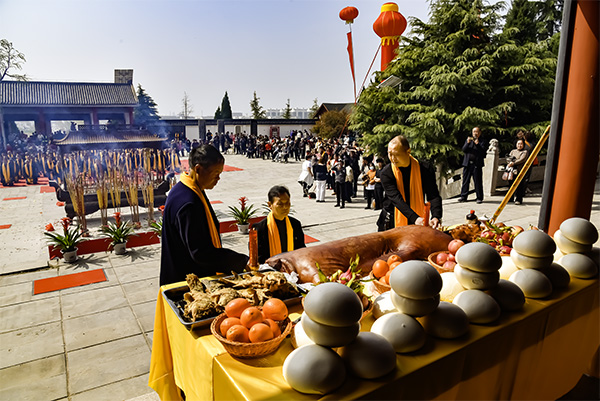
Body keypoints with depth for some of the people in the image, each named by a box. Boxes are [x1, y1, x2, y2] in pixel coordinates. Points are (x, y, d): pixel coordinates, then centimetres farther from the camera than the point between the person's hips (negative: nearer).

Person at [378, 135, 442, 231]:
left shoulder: (423, 169, -7)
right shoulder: (386, 173, -11)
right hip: (392, 223, 0)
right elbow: (396, 198, -23)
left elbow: (433, 196, -12)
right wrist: (415, 218, -36)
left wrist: (436, 217, -32)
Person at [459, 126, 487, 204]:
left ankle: (479, 198, 3)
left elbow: (483, 152, -7)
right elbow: (464, 149, 4)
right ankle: (463, 196, 11)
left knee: (478, 182, -3)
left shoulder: (482, 141, 6)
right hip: (467, 163, 3)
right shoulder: (468, 139, 17)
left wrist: (477, 144, -18)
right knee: (465, 180, 4)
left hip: (477, 164, -3)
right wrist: (467, 143, -12)